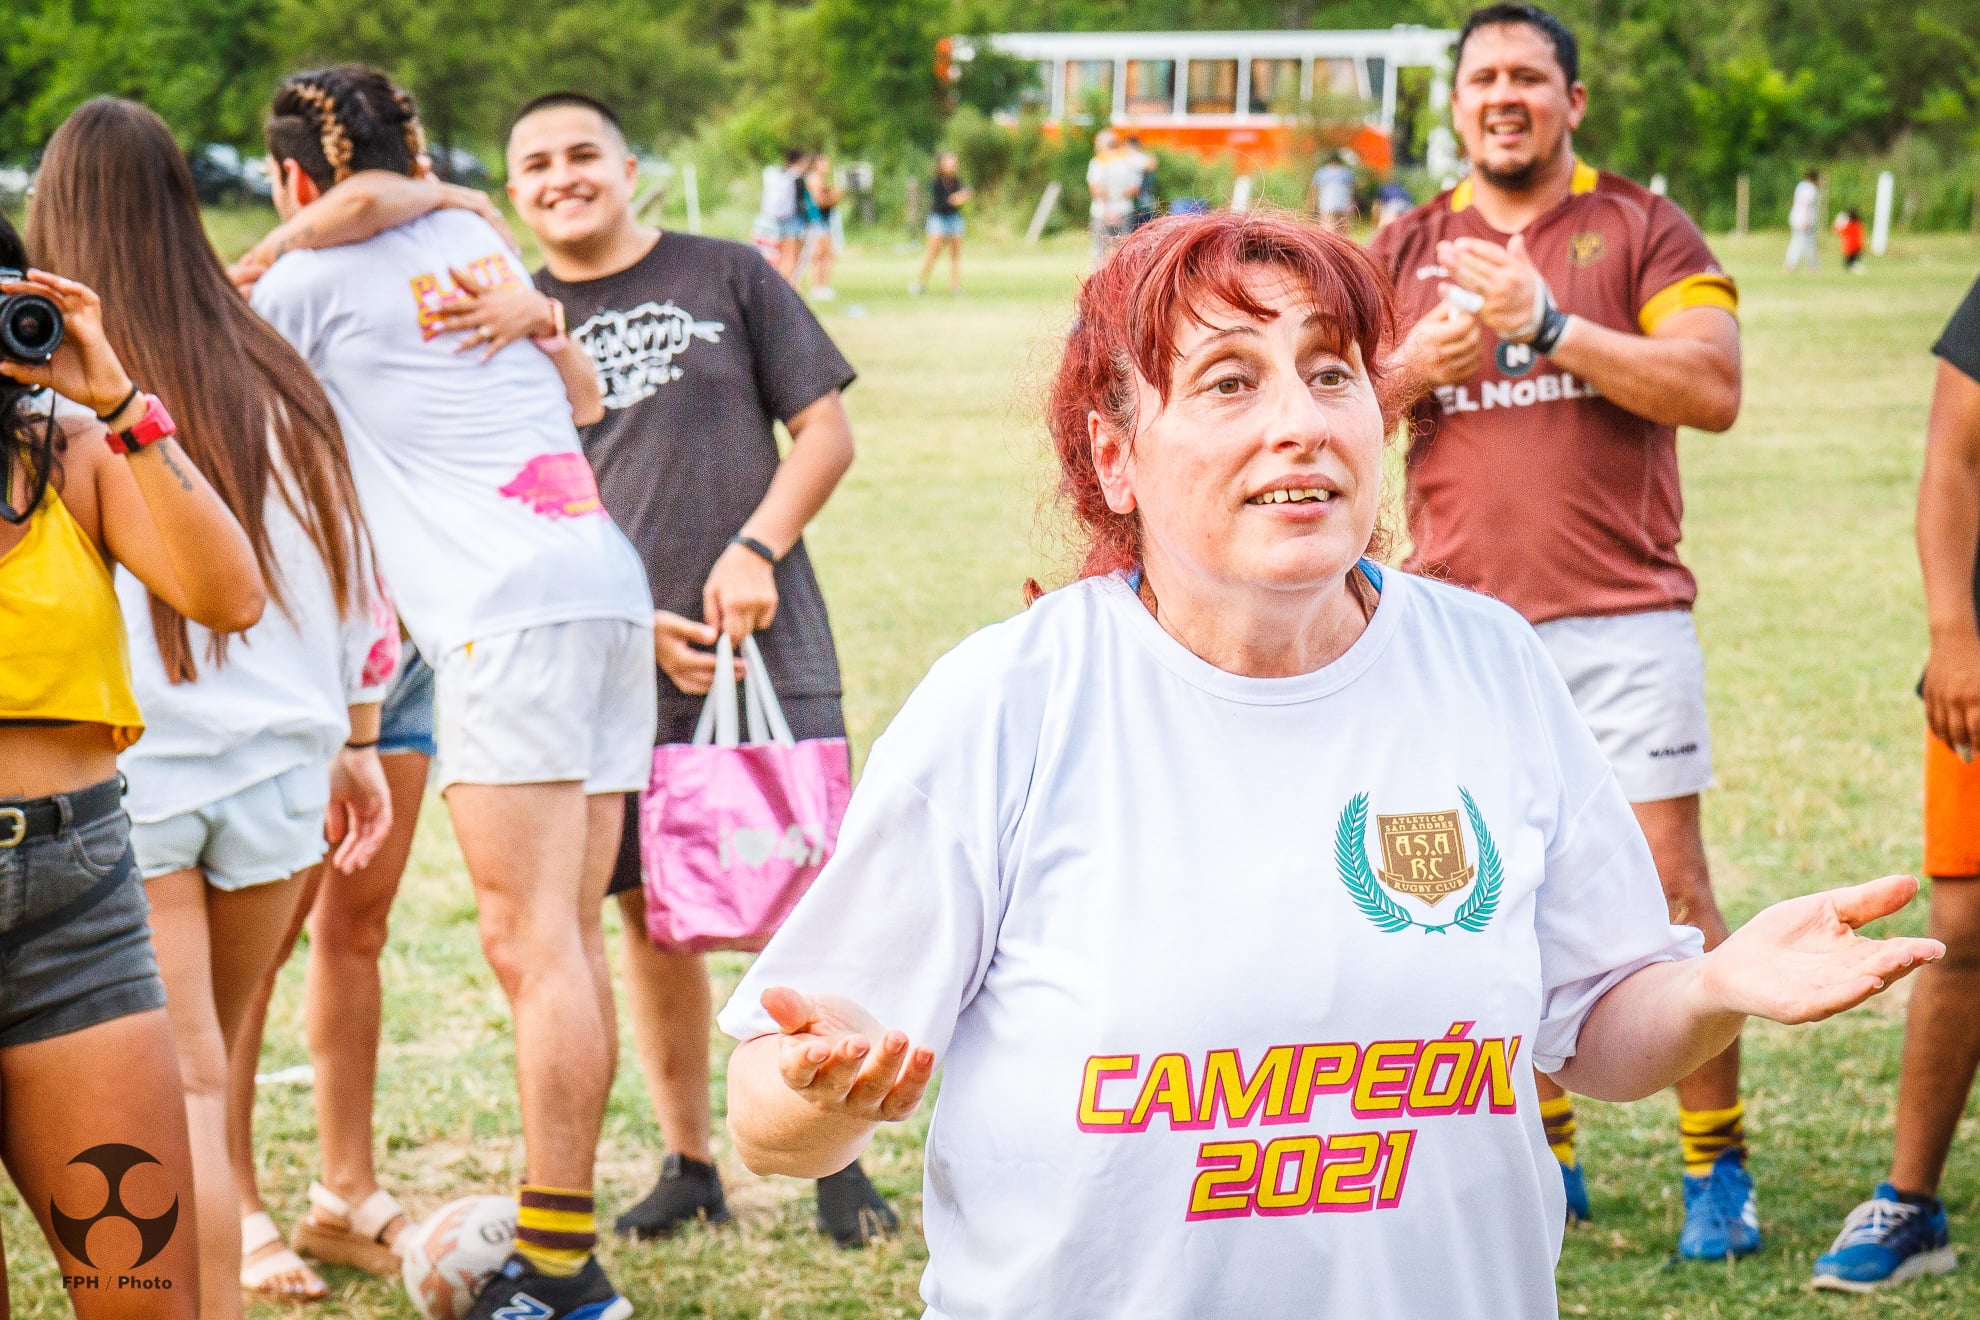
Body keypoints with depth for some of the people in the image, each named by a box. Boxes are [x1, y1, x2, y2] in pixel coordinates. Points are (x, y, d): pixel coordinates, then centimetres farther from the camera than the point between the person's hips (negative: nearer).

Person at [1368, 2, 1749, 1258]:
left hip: (1623, 613, -3)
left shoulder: (1643, 228, 3)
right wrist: (1413, 367, -10)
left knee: (1670, 881, -4)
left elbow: (1715, 389, -11)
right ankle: (1546, 1156, 18)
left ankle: (1717, 1164, 5)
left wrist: (1550, 323, -18)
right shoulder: (1407, 248, 13)